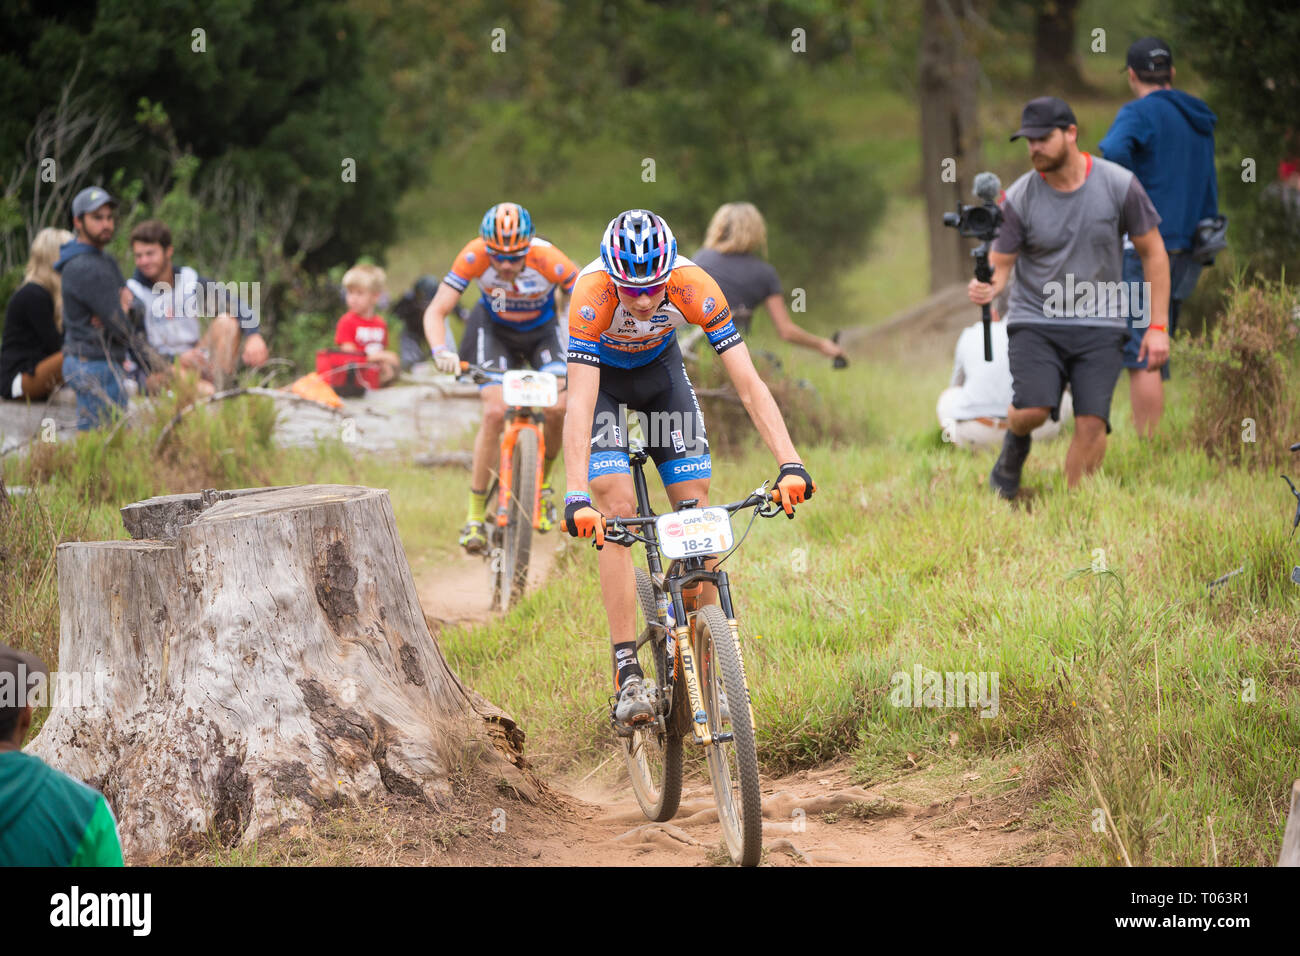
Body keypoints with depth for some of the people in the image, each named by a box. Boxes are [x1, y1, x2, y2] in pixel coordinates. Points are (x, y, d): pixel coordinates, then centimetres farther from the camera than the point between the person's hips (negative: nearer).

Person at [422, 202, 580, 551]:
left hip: (541, 329, 0)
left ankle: (541, 484, 6)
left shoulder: (550, 261, -34)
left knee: (557, 408, -23)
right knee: (495, 412, -20)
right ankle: (475, 515, -11)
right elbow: (436, 311, -28)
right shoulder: (475, 256, -31)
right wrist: (441, 352, -46)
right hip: (493, 328, 0)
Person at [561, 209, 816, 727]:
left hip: (660, 369, 3)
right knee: (618, 511, -18)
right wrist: (577, 498, -53)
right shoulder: (592, 295, -38)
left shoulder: (694, 287, -33)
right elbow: (579, 406, -43)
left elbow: (748, 382, -33)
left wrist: (790, 465, -44)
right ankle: (627, 673, -18)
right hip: (603, 376, -2)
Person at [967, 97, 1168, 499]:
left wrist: (1157, 325, -1)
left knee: (1091, 423, -14)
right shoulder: (1020, 198, -5)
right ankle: (1015, 444, 16)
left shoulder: (1118, 185, -4)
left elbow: (1153, 252, 4)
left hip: (1099, 323, 0)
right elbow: (1001, 263, -1)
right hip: (1035, 321, 0)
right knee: (1032, 410, -21)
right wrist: (988, 287, -27)